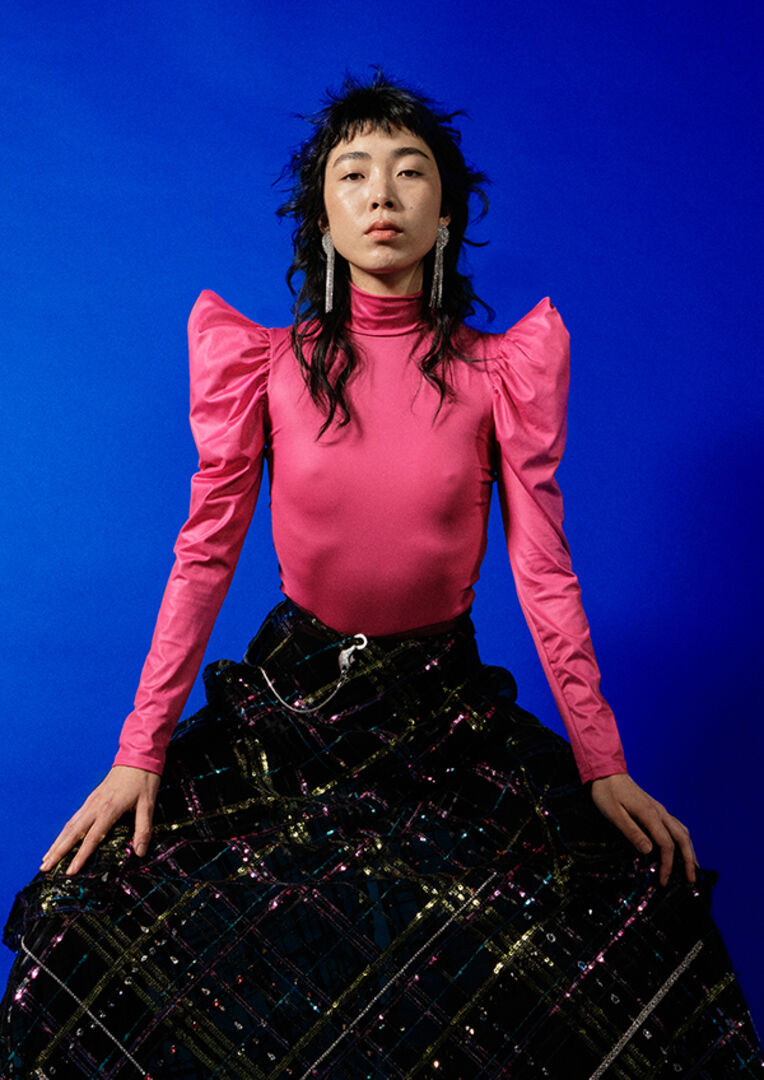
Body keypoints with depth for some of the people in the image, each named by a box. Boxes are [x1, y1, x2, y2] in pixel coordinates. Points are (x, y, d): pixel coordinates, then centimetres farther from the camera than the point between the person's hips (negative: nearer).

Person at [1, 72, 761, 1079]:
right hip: (290, 696, 0)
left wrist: (604, 765, -5)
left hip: (448, 706, 1)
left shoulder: (501, 370, -4)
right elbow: (204, 555, -4)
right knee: (99, 927, -13)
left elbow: (545, 571, -3)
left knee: (642, 917, -12)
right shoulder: (268, 362, -4)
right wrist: (140, 753, -8)